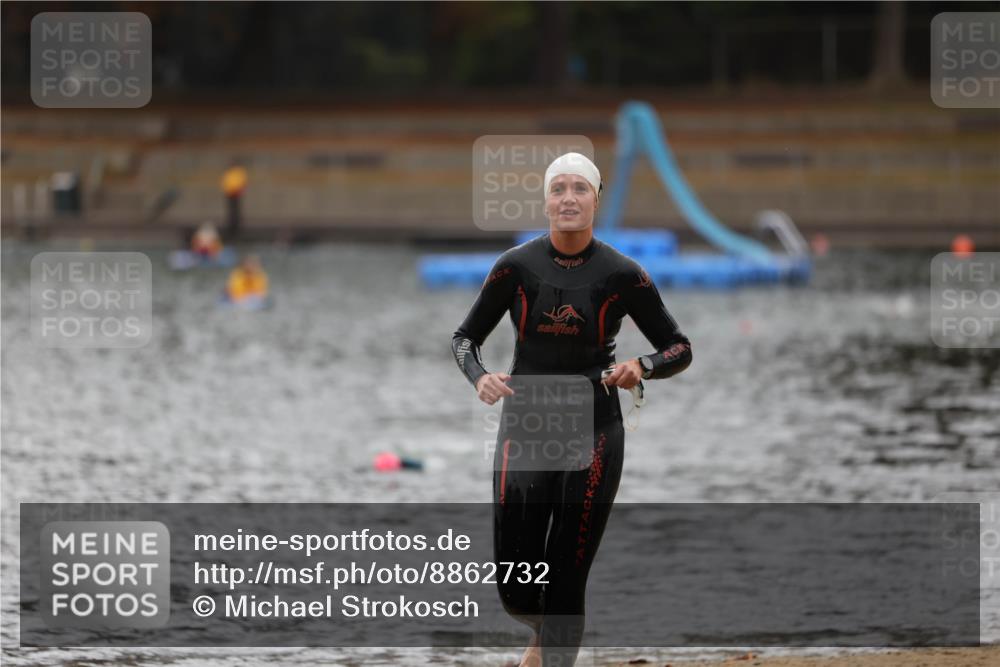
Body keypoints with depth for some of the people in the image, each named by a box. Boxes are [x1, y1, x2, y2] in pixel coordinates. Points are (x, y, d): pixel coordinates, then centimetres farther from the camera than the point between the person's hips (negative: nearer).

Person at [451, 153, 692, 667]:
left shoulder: (622, 275, -5)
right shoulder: (516, 266, -2)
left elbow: (679, 349, 3)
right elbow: (464, 337, 8)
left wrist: (642, 367, -18)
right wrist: (479, 378, -14)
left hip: (594, 431, -1)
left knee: (567, 581, -4)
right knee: (515, 589, -1)